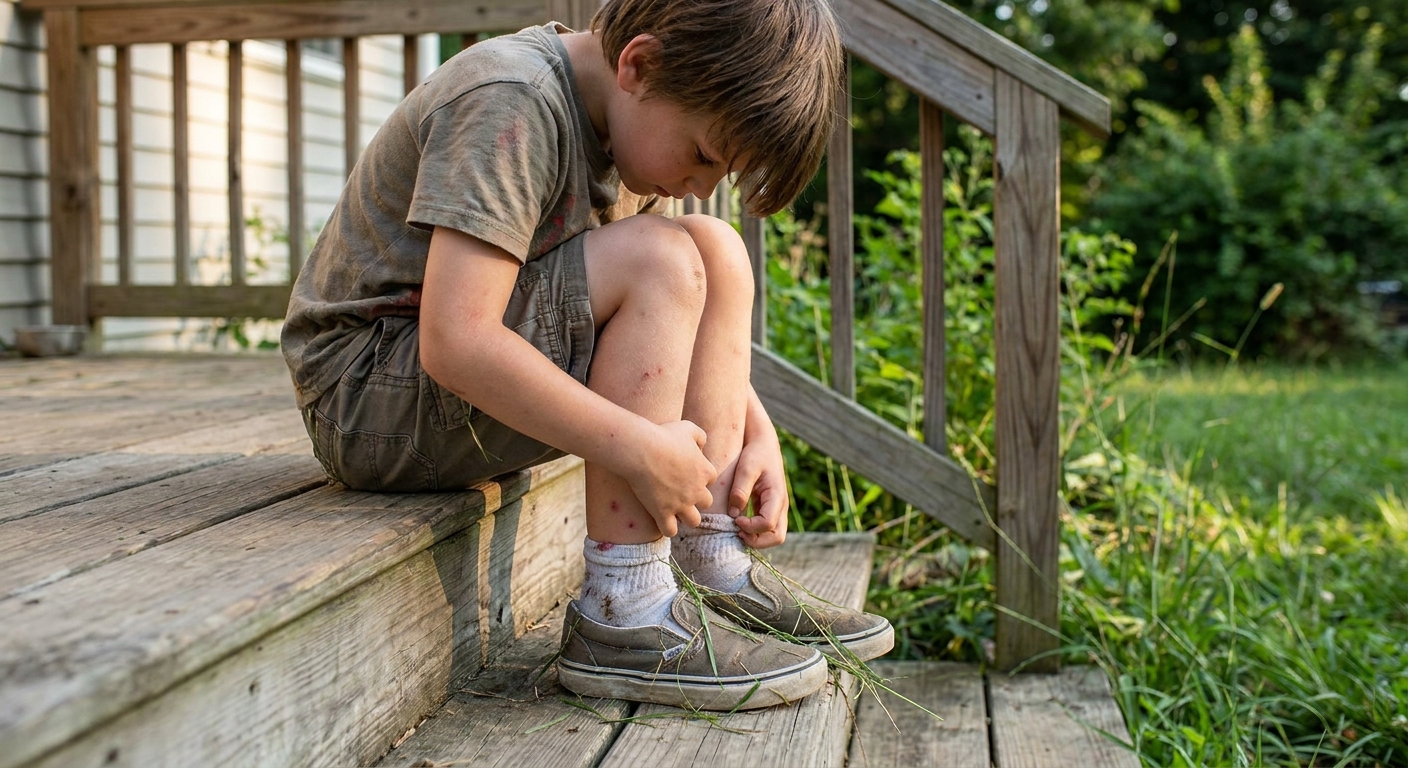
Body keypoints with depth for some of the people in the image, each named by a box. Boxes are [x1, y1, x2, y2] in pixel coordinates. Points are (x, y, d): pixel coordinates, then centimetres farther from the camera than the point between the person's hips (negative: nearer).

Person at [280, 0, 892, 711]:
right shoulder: (510, 103, -23)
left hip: (466, 386, 9)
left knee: (718, 253, -1)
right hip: (370, 398, -9)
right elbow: (453, 344, -32)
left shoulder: (622, 119, 5)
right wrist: (642, 450, -29)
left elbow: (683, 318, 12)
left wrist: (758, 435, -2)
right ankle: (622, 620, -23)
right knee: (658, 261, -24)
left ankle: (716, 570, -5)